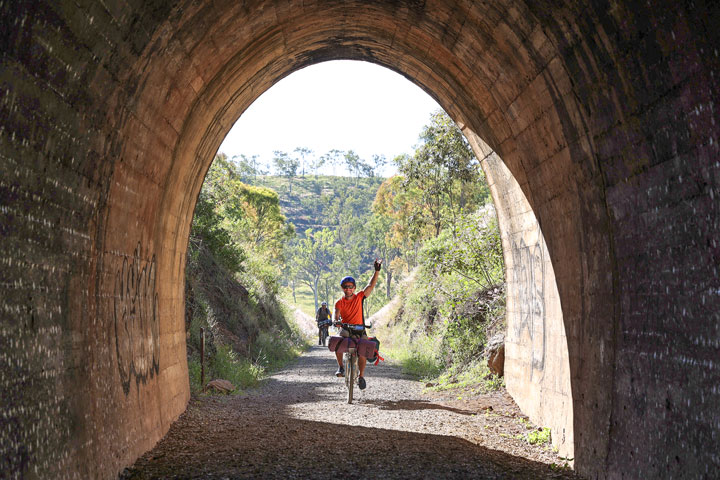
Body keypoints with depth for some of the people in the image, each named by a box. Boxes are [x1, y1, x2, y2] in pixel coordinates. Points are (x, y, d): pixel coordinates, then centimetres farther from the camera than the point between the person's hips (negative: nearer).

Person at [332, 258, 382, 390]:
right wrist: (336, 321, -40)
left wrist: (377, 271, -18)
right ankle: (341, 367, -12)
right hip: (345, 330, 0)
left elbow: (371, 285, -8)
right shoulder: (339, 303, -2)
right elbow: (336, 315, -16)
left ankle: (361, 376, -1)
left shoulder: (359, 297, -1)